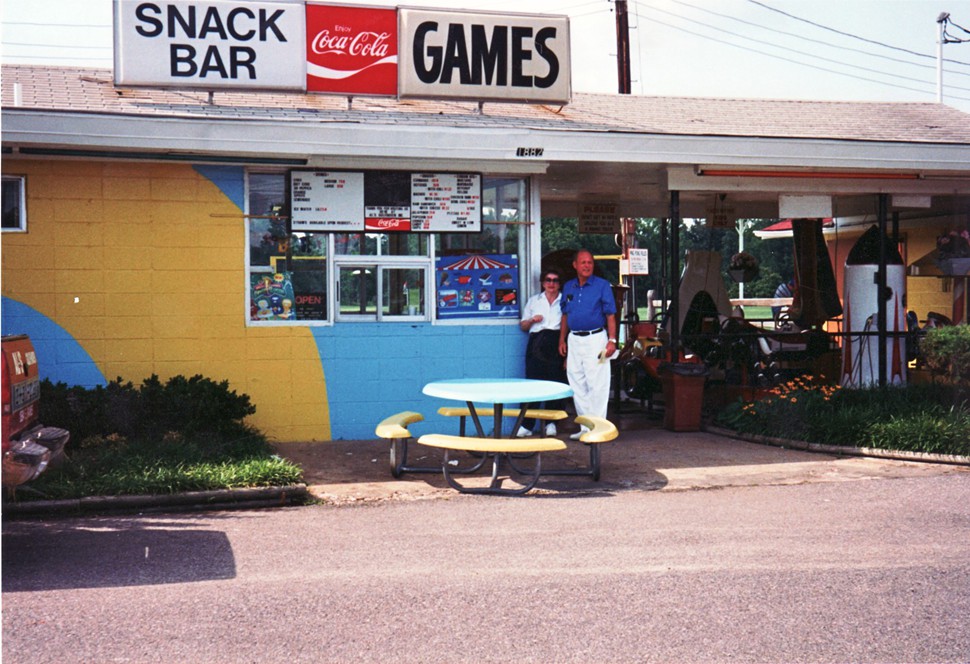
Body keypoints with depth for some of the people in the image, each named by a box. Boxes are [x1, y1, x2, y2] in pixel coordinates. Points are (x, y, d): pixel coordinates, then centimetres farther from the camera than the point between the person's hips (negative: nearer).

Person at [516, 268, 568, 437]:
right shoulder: (534, 300, 20)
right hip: (537, 342, 1)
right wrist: (532, 320, -2)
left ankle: (551, 422, 7)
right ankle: (526, 425, -7)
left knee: (556, 382, -3)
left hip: (557, 343, -1)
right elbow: (523, 326, 21)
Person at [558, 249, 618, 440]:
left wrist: (612, 340, -12)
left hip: (595, 339, -5)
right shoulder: (568, 287, 12)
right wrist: (562, 340, 13)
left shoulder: (602, 285, -2)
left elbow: (610, 315, -4)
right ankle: (585, 426, 15)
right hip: (574, 340, 5)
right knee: (577, 386, 8)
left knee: (597, 385, -7)